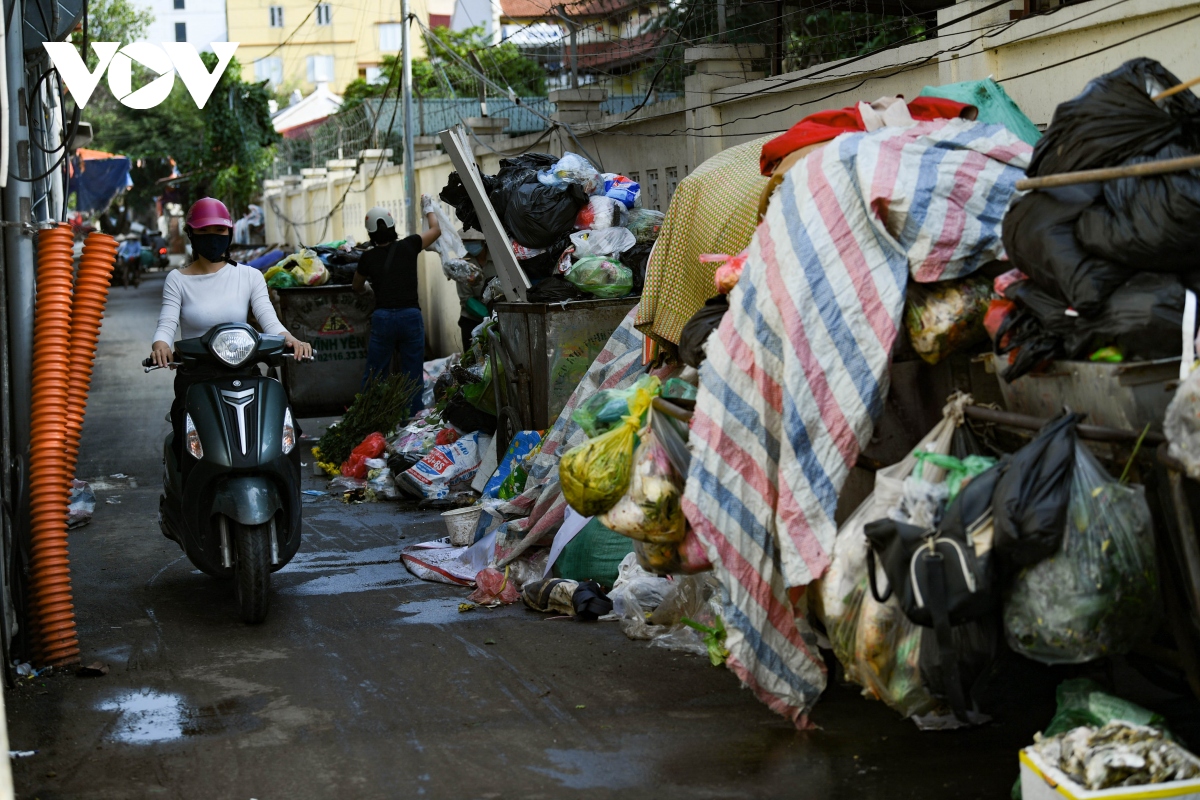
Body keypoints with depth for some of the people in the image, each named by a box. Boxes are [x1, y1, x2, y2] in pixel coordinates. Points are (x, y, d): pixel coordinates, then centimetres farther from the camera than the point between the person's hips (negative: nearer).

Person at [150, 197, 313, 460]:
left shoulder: (250, 276, 10)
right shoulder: (178, 280, 9)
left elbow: (268, 319, -2)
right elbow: (167, 323, -4)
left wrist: (289, 338, -24)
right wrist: (160, 344, -27)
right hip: (193, 376, -1)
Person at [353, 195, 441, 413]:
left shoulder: (368, 258, 2)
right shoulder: (408, 246, -1)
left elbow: (358, 288, 20)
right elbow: (436, 230, 16)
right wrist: (428, 208, 32)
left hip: (382, 317, 0)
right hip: (410, 315, 0)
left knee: (374, 374, 8)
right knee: (413, 374, 5)